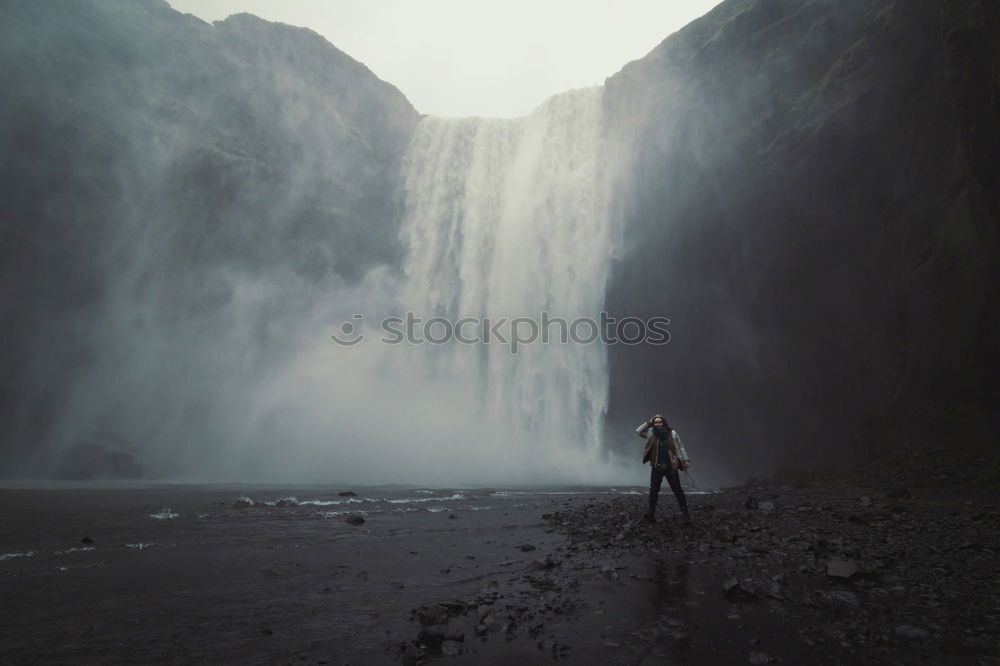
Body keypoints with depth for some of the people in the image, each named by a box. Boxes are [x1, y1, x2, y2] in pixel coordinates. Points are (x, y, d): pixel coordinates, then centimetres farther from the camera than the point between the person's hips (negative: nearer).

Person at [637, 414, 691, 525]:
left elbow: (680, 448, 0)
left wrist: (686, 460, -8)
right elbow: (638, 431, 3)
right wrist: (648, 423, -2)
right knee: (653, 491, 6)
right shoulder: (651, 433, 3)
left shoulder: (672, 433, -3)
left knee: (678, 490, 0)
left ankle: (685, 514, 6)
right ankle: (651, 514, 13)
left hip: (671, 467, -2)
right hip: (656, 467, 2)